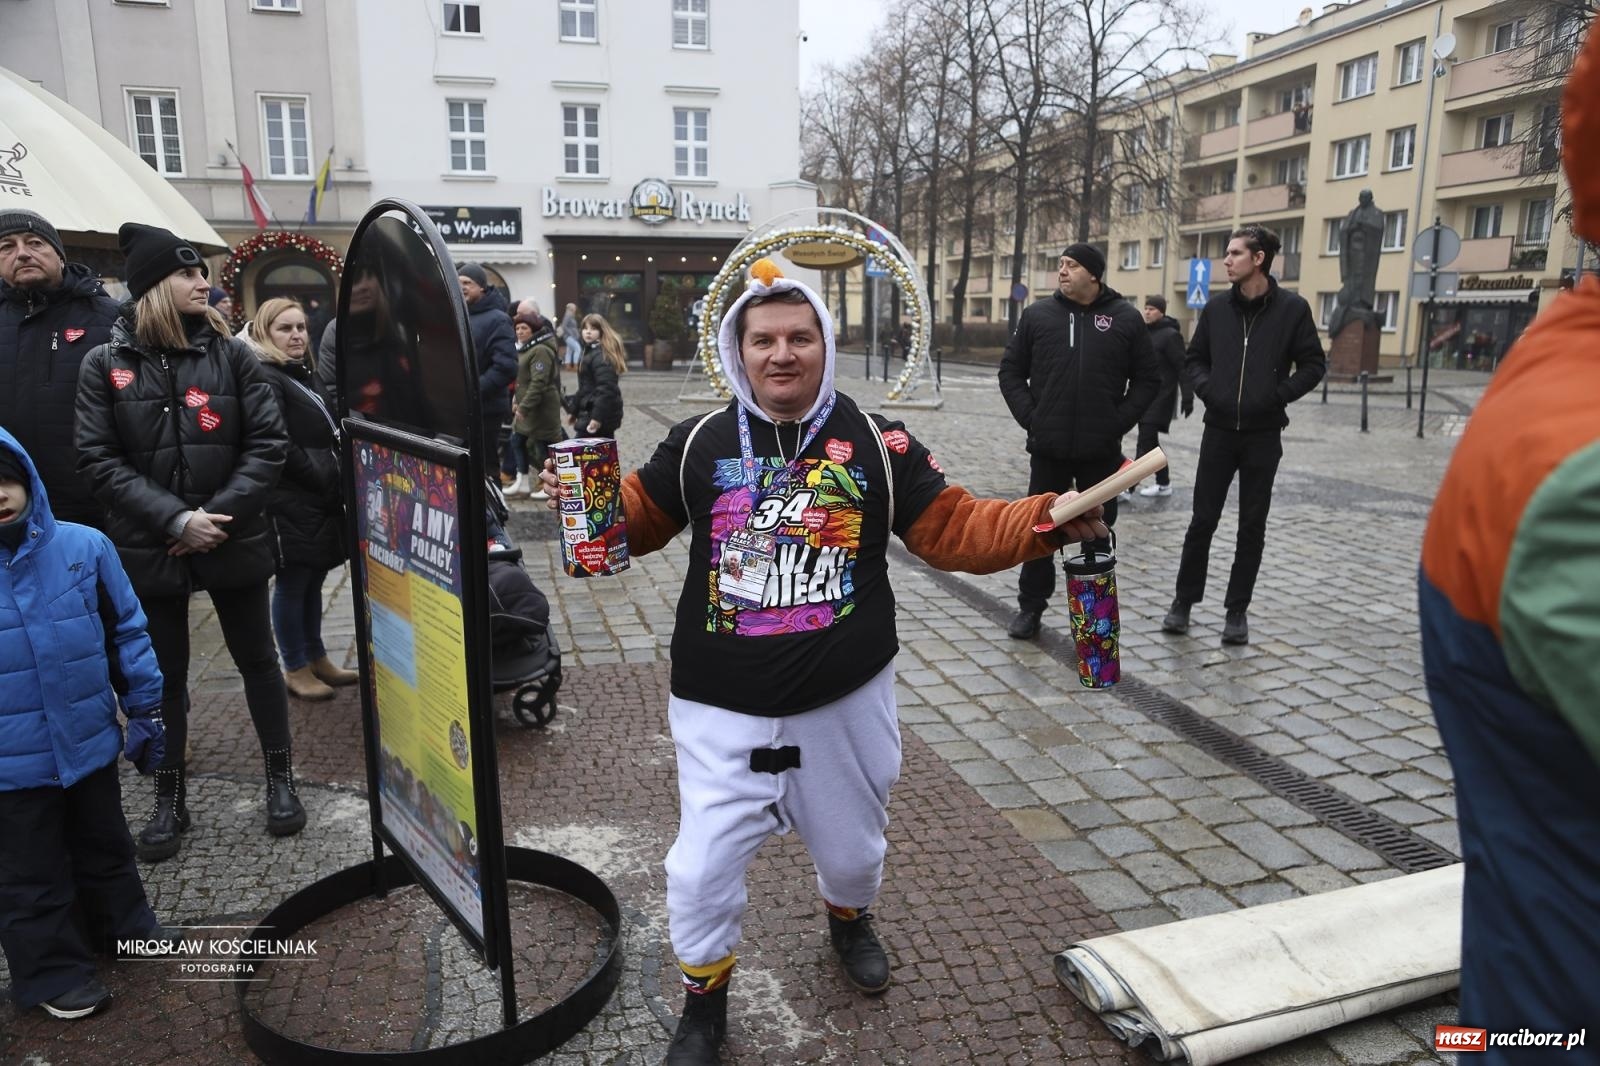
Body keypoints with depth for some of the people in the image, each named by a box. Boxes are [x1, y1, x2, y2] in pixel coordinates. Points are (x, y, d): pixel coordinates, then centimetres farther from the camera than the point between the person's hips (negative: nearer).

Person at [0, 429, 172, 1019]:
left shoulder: (84, 546, -11)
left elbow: (126, 631, -1)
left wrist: (146, 713, 3)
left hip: (90, 742, 2)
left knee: (106, 847, 24)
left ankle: (125, 927, 46)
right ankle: (55, 971, 34)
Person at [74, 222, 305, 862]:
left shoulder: (231, 354, 0)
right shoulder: (106, 364, -1)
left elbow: (268, 443, -5)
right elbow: (98, 459, -7)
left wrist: (221, 513, -15)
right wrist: (176, 520, -17)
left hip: (233, 540, 0)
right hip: (150, 547, 0)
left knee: (257, 660, 10)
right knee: (165, 673, 11)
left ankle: (280, 779, 26)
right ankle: (170, 798, 26)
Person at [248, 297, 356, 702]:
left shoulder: (303, 375, 18)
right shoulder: (266, 379, -10)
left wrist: (335, 484, 8)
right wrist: (323, 481, -15)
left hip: (319, 500, 9)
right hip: (291, 502, -9)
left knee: (313, 579, 14)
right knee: (292, 583, 0)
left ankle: (317, 659, 24)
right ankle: (296, 670, 9)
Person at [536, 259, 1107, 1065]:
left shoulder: (878, 444, -5)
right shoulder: (698, 444, -3)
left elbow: (953, 529, -5)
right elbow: (635, 520, 7)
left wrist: (1045, 520, -20)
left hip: (846, 701, 1)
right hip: (722, 707, 0)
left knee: (851, 848, 23)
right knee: (702, 870, 4)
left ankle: (848, 918, 59)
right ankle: (704, 1001, 34)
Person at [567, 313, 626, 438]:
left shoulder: (601, 356, -16)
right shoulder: (590, 351, 17)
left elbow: (605, 388, -25)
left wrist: (597, 416, -29)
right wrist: (574, 410, 26)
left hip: (599, 415, -10)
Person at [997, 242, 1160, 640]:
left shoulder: (1125, 318, 1)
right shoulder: (1037, 314, 3)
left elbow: (1147, 380, 5)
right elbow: (1011, 371, 7)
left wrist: (1119, 422, -5)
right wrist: (1030, 417, -4)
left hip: (1101, 451, 0)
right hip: (1048, 447, 1)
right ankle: (1030, 606, 21)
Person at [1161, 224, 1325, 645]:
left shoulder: (1292, 307, -4)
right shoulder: (1217, 307, 4)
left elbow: (1313, 365, 1)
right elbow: (1194, 358, 13)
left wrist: (1280, 394, -12)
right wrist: (1206, 388, -5)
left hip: (1263, 435, -2)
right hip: (1219, 431, 2)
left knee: (1252, 527, 6)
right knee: (1202, 521, 4)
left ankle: (1237, 609, 17)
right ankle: (1184, 601, 16)